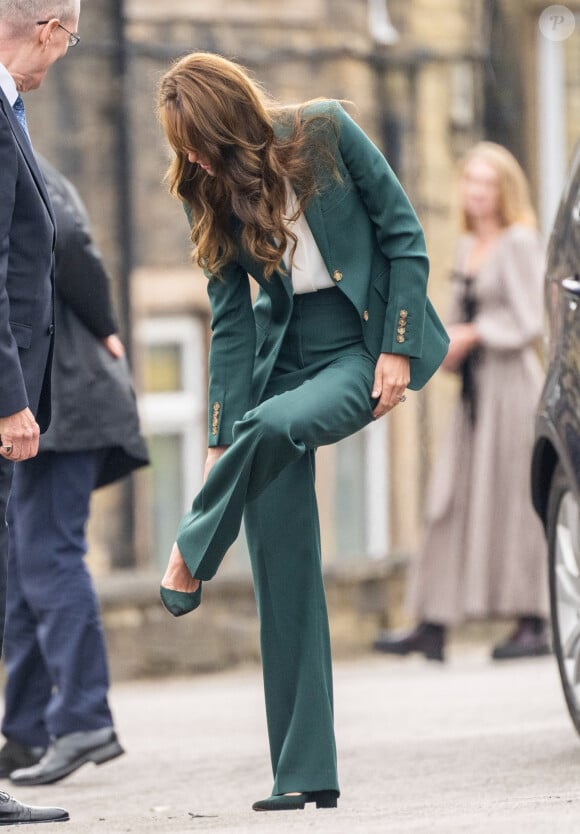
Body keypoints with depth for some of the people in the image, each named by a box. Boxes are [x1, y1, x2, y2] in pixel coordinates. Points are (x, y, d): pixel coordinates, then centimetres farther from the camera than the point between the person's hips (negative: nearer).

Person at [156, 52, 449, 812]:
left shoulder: (325, 133, -8)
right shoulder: (212, 194, 3)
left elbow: (404, 235, -4)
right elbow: (231, 322, 2)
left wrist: (396, 349, -11)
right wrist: (221, 443, -4)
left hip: (364, 349, -4)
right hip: (283, 352, 4)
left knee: (271, 427, -36)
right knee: (283, 569, -5)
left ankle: (190, 557, -8)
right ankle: (306, 774, -2)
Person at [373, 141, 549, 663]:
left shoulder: (520, 244, -7)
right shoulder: (468, 248, 16)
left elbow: (528, 320, -13)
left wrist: (470, 336, -10)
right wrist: (445, 345, 3)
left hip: (511, 384, -8)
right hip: (474, 386, 8)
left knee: (513, 500, -6)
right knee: (453, 506, 2)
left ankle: (534, 624, -1)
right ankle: (434, 626, 0)